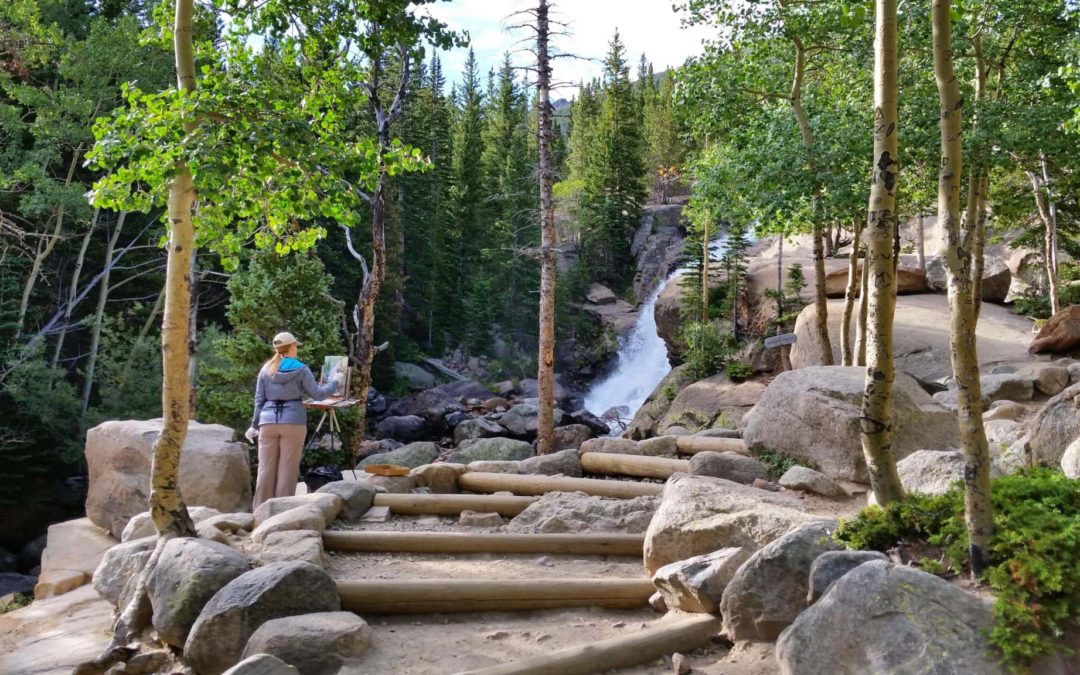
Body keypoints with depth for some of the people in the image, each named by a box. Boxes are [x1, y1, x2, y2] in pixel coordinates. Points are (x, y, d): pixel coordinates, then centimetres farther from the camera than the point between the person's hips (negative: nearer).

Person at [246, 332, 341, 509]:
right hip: (293, 422, -3)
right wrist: (334, 382, 14)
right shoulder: (301, 369, -2)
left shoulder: (266, 369, 8)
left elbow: (259, 400, 8)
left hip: (268, 421, 3)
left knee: (266, 468, 7)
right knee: (287, 469, 2)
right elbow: (318, 395, -2)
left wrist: (254, 425, 15)